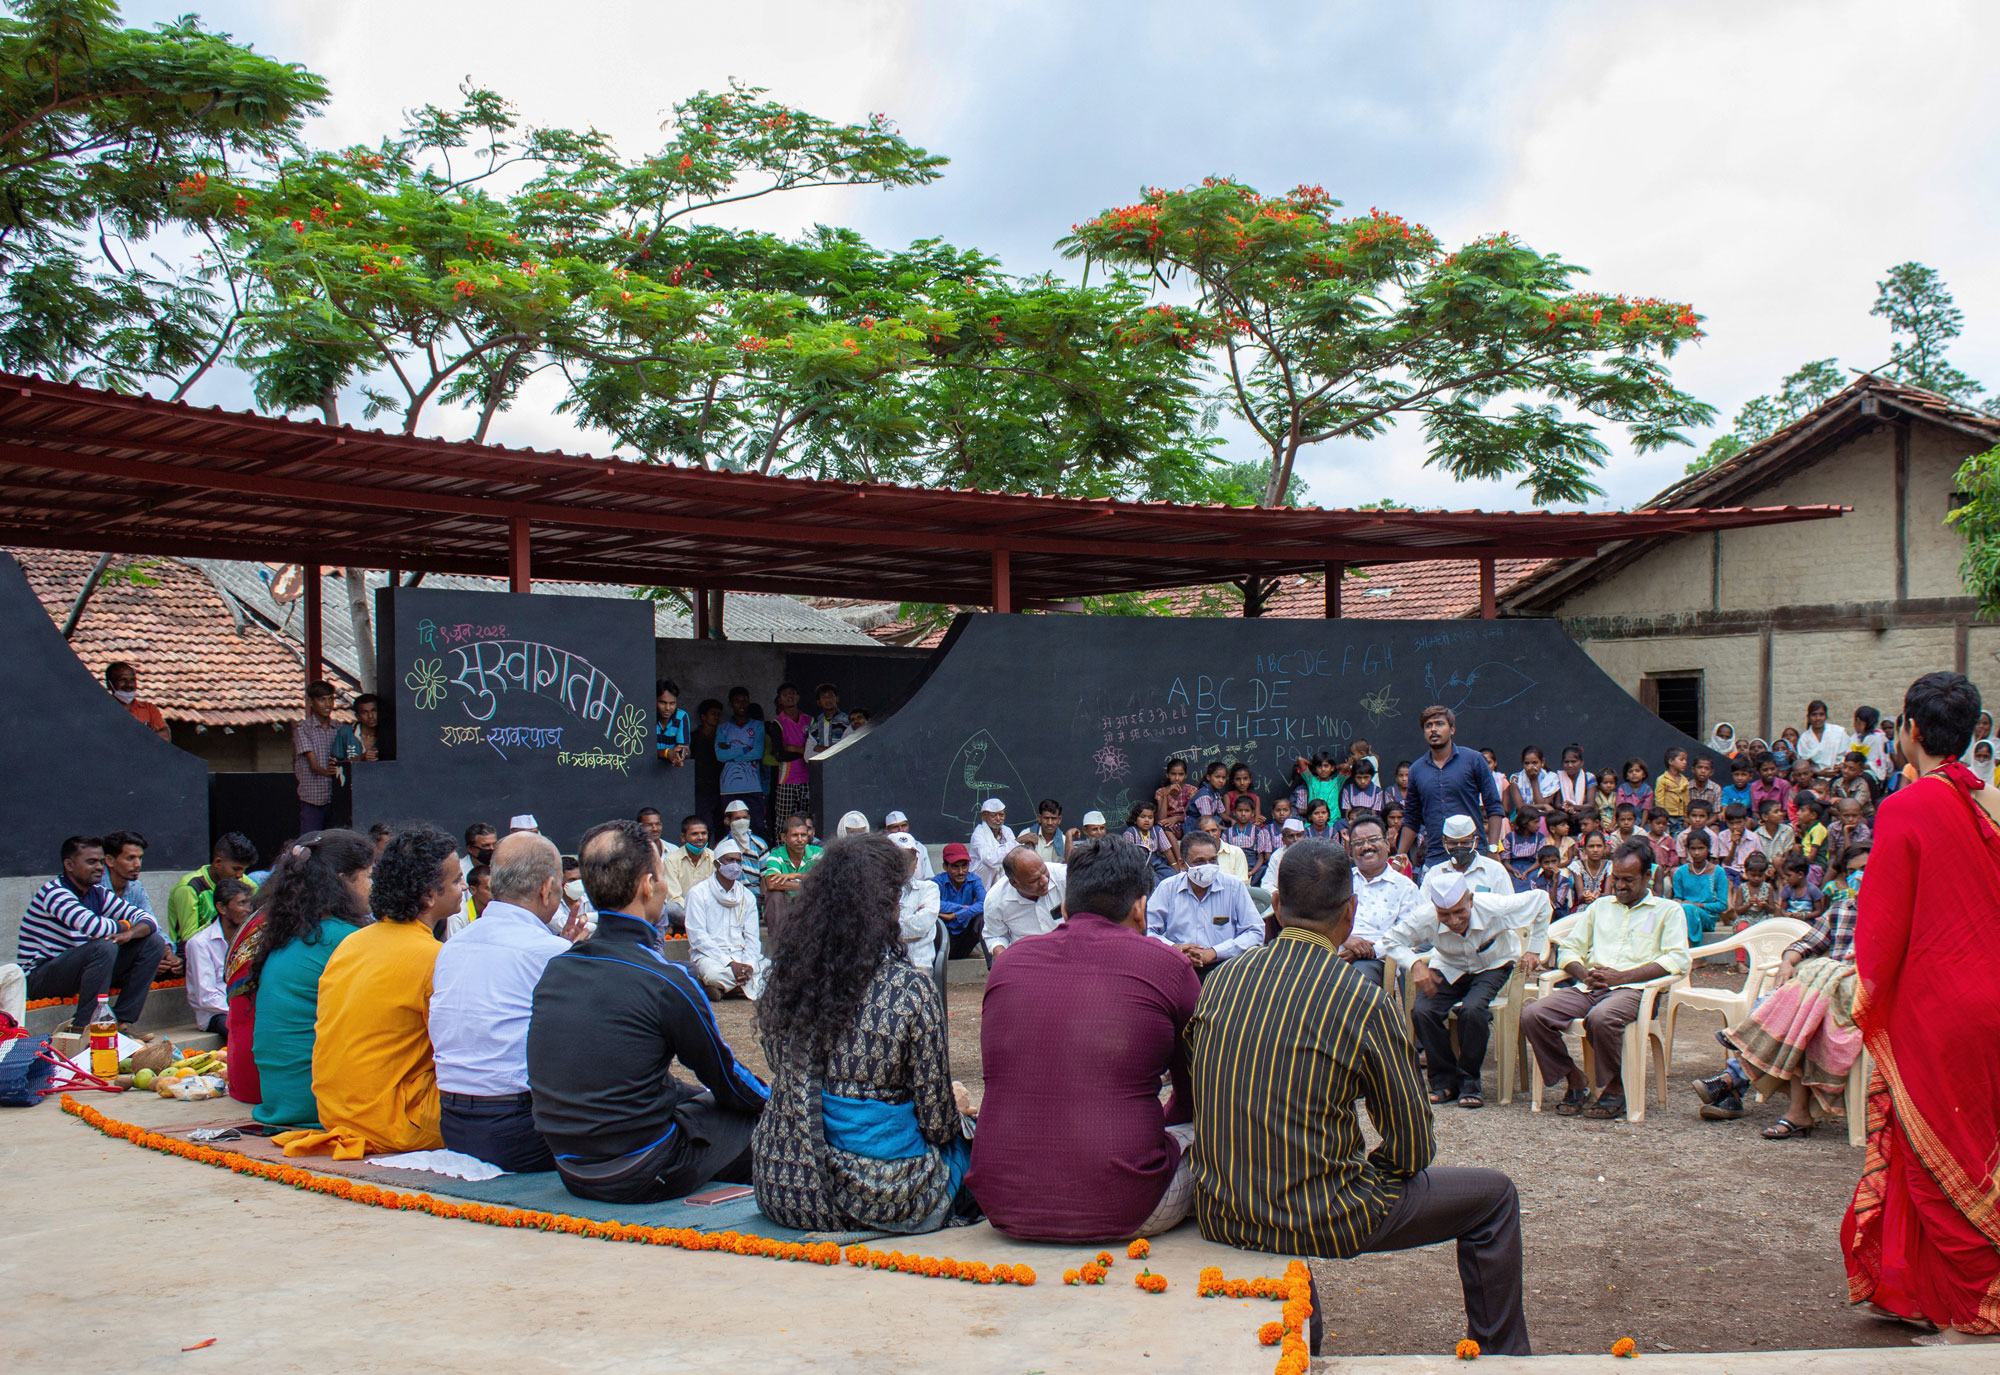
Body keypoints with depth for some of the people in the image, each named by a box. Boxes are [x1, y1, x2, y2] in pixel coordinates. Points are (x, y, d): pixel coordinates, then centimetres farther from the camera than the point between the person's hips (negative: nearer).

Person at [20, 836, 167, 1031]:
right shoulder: (53, 892, -18)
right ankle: (83, 1027, -22)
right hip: (39, 976, -8)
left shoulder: (98, 894, 6)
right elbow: (94, 926, -35)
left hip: (78, 969, 8)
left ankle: (121, 1022, -8)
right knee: (104, 947, -35)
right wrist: (124, 926, -13)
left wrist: (129, 934, -22)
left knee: (154, 942, -3)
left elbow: (149, 920, 1)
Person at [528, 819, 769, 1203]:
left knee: (693, 1097, 27)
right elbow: (726, 1080, -4)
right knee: (760, 1120, 10)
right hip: (642, 1177, -7)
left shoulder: (555, 969, 2)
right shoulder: (665, 980, -19)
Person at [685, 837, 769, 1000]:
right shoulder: (698, 893, -1)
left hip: (741, 957, 5)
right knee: (713, 973, -39)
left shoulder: (747, 896, 15)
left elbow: (752, 938, 9)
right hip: (708, 955, -5)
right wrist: (729, 964, -19)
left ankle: (722, 988, -14)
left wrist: (749, 965, -13)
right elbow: (697, 938, -9)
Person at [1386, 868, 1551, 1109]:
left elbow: (1540, 899, -14)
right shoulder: (1424, 917, -28)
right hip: (1449, 969, 2)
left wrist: (1534, 949, -10)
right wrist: (1415, 964, -31)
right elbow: (1391, 940, -13)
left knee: (1472, 1009, -33)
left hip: (1492, 965, -2)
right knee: (1422, 1012, -26)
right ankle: (1444, 1081, -5)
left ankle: (1469, 1082, -12)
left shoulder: (1494, 908, -31)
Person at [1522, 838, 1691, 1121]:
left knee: (1601, 1017, -39)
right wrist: (1584, 974, -3)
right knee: (1532, 1014, -22)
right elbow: (1568, 949, 22)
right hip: (1588, 988, 5)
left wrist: (1622, 977, -13)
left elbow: (1677, 960, -4)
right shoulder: (1600, 906, 27)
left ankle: (1615, 1088, -15)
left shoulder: (1668, 910, 12)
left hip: (1634, 989, -5)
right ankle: (1574, 1082, -5)